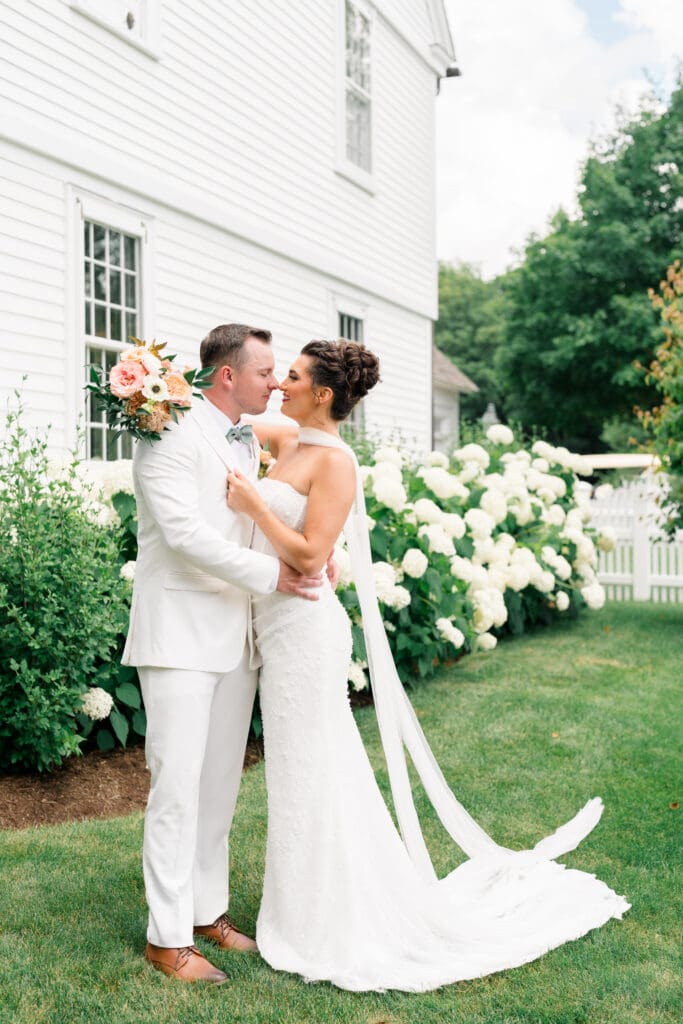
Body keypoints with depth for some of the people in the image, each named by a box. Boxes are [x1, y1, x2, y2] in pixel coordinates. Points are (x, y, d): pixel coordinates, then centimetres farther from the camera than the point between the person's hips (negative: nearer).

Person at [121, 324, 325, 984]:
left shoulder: (249, 443, 14)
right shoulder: (171, 436, -11)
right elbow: (184, 531, -20)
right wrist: (271, 574, -16)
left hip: (235, 636, 8)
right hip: (180, 636, -8)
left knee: (221, 784, 13)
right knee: (178, 786, -3)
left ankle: (207, 911, 26)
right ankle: (167, 937, 9)